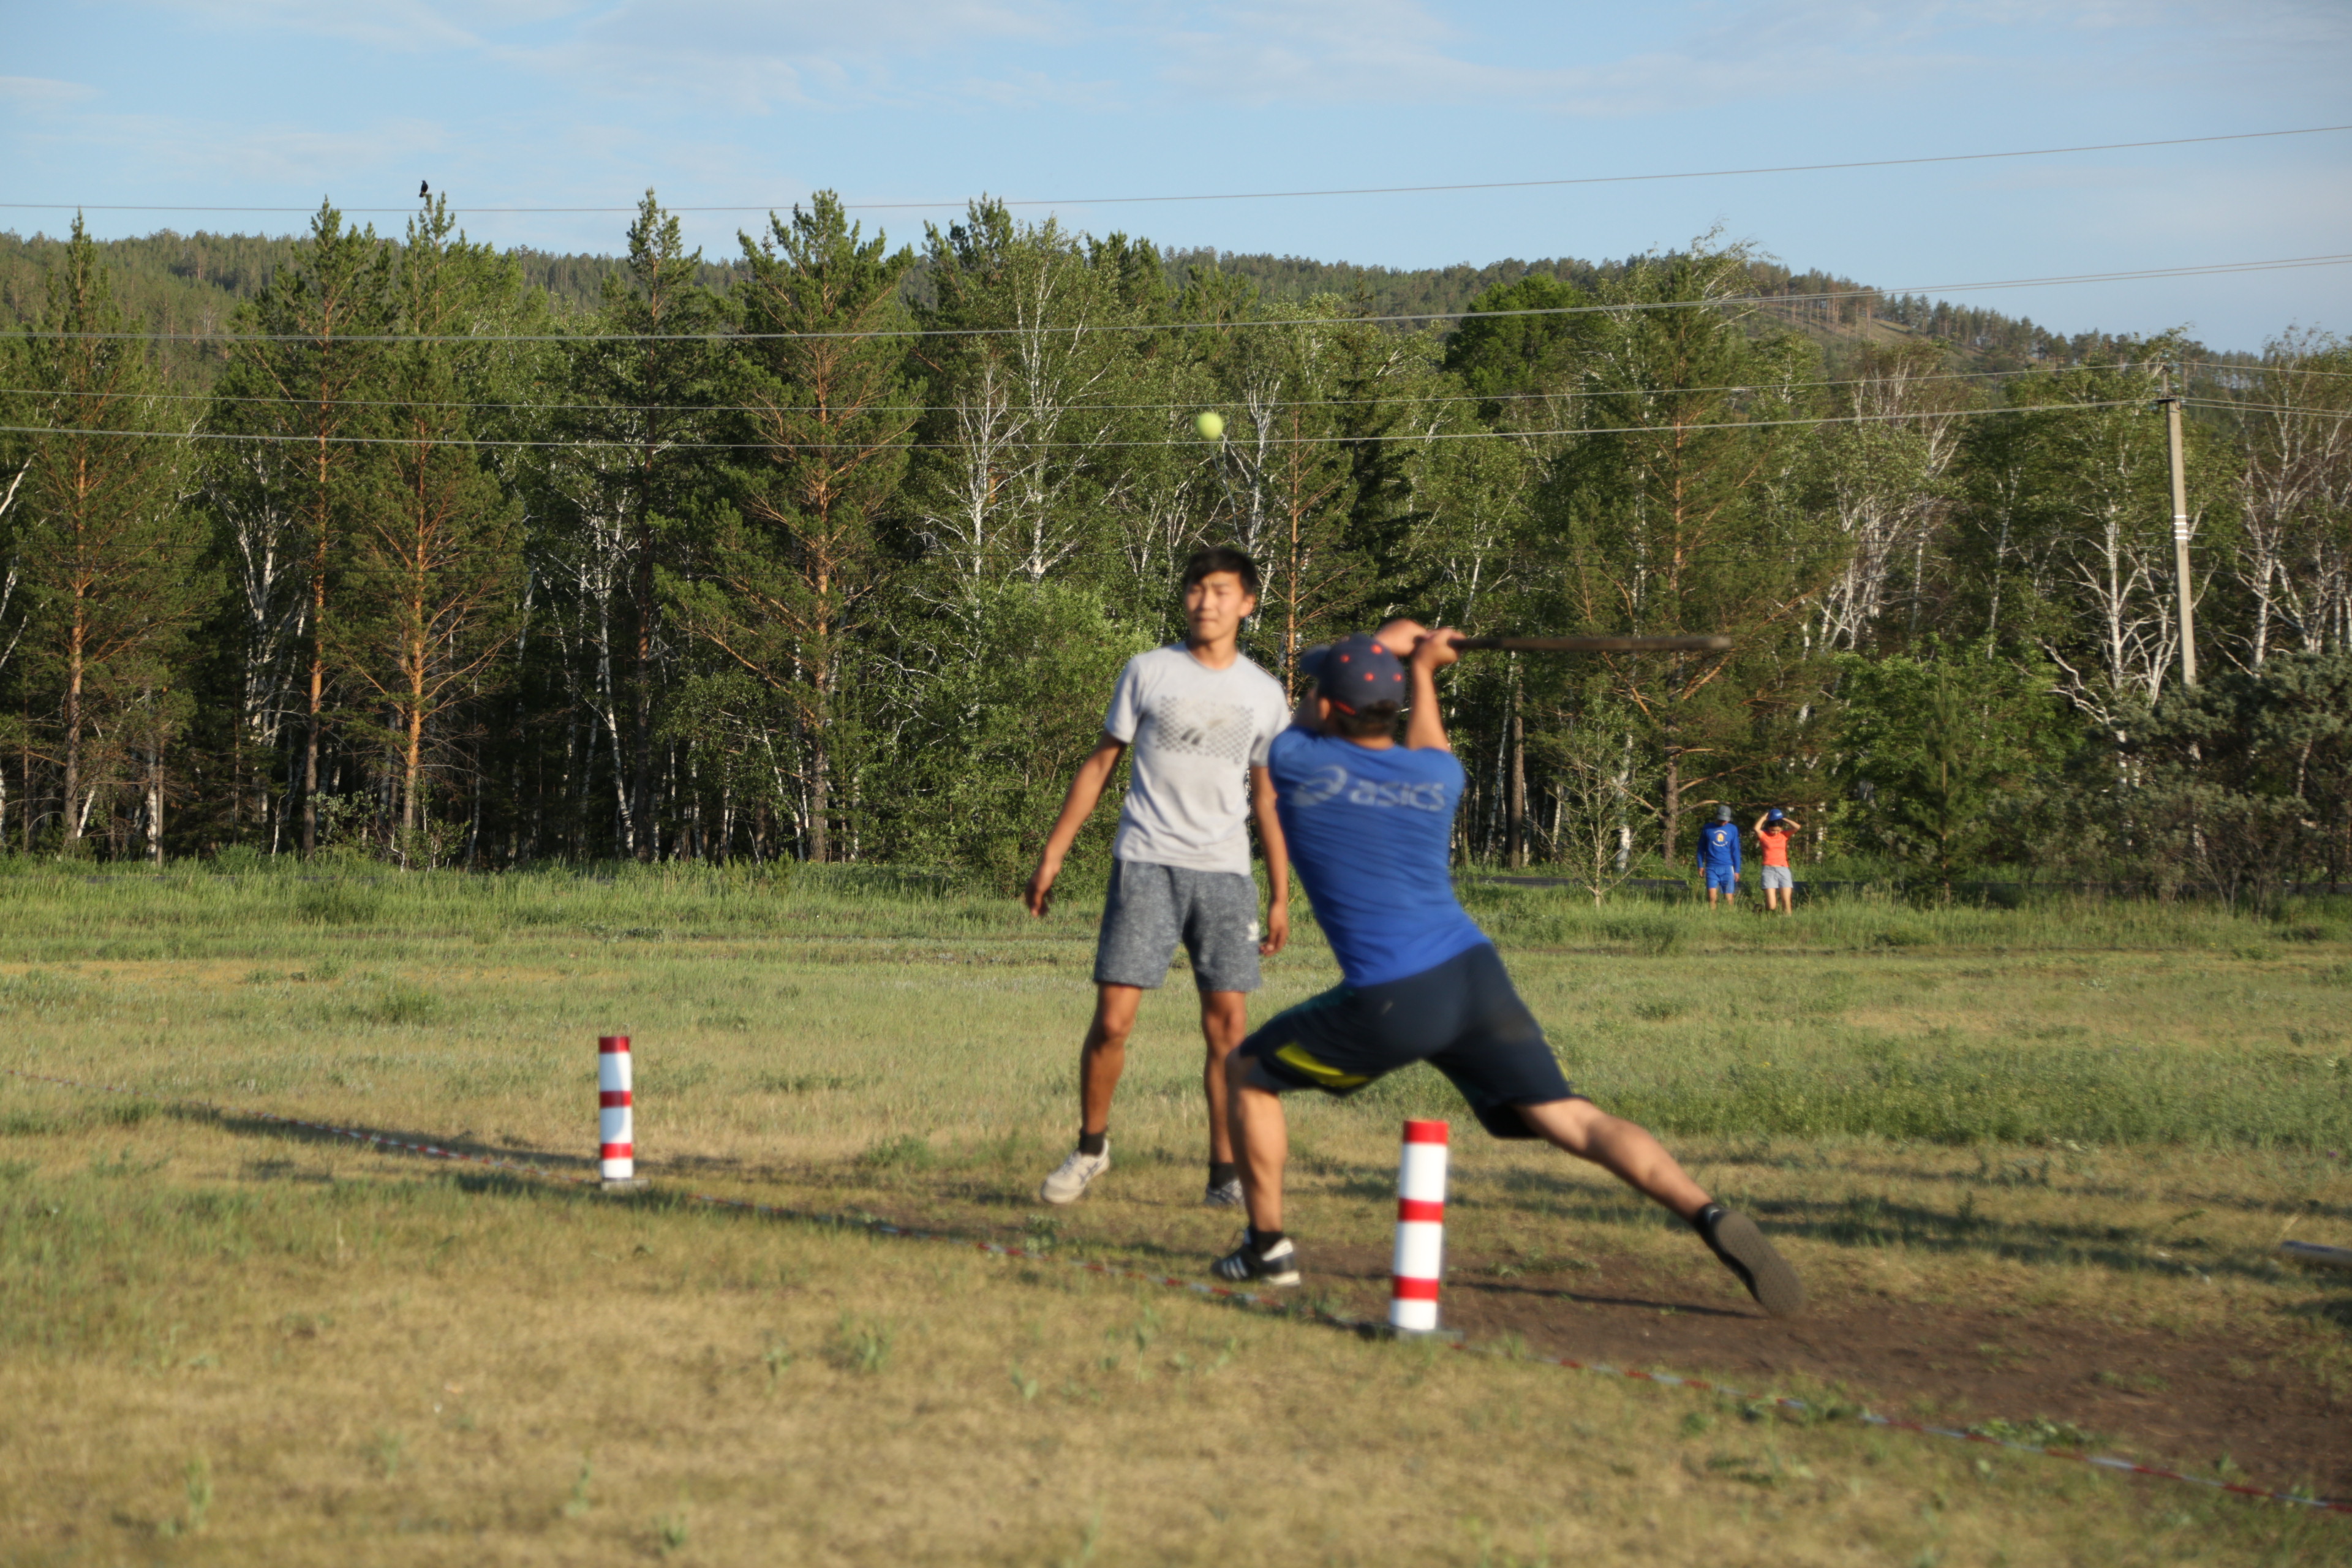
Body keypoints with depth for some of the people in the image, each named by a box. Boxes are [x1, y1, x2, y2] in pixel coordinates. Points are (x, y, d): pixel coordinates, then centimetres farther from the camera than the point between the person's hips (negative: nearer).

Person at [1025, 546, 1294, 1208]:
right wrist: (1053, 855, 4)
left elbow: (1266, 799, 15)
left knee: (1229, 1023, -4)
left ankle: (1225, 1172, 4)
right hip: (1146, 863, -2)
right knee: (1113, 1018, -7)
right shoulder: (1148, 671, 4)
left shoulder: (1264, 695, 9)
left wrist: (1281, 898, 10)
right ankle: (1091, 1147, 13)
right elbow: (1100, 764, 9)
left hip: (1225, 874, 2)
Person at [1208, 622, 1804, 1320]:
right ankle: (1710, 1216, -22)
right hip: (1477, 977, 4)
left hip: (1390, 1003, -3)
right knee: (1573, 1119, -2)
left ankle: (1268, 1246, 20)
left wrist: (1392, 646, 39)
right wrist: (1419, 671, 49)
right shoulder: (1439, 777, 11)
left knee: (1250, 1070, 19)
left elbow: (1310, 717, 29)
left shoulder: (1294, 761, 3)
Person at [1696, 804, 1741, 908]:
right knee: (1711, 896, -11)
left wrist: (1737, 871, 8)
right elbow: (1701, 849, 13)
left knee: (1729, 899, -1)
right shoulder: (1707, 828, 5)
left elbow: (1736, 851, 11)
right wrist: (1700, 866, 7)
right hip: (1712, 868, -1)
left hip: (1727, 868, 1)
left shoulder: (1733, 830, 7)